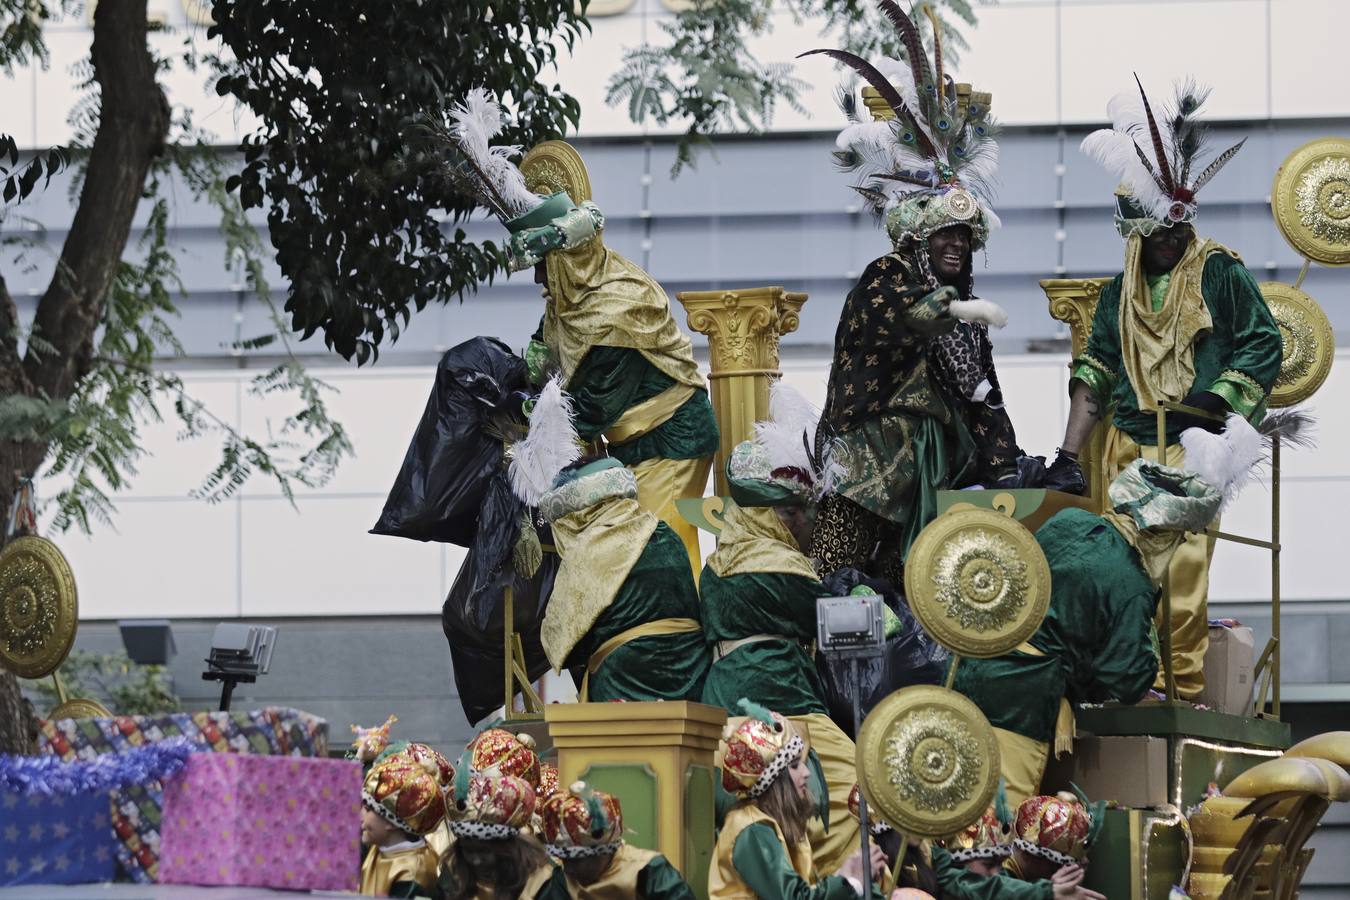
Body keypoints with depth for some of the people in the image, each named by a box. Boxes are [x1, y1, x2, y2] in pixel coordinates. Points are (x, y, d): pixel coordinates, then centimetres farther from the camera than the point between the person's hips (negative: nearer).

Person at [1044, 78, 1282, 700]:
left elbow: (1264, 345, 1)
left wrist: (1218, 397, -14)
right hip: (1128, 448, 5)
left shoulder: (1219, 272, 1)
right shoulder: (1121, 292, 16)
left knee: (1184, 563, -12)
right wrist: (1068, 456, 8)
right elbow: (1095, 372, 16)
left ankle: (1183, 687, -11)